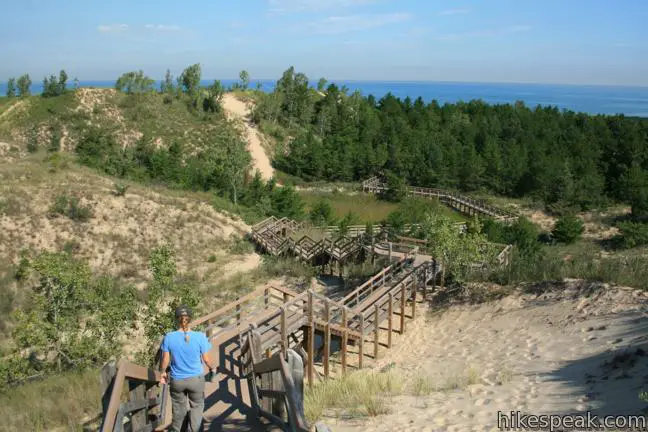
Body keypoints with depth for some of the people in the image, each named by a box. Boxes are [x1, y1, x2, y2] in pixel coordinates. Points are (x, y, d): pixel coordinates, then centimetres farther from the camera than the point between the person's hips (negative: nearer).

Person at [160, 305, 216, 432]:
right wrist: (212, 368, 13)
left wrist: (163, 373, 13)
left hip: (177, 380, 2)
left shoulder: (169, 337, -16)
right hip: (196, 379, -2)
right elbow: (206, 359, -8)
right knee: (197, 405, 20)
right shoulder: (200, 337, -18)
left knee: (178, 407, 25)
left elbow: (165, 360, -7)